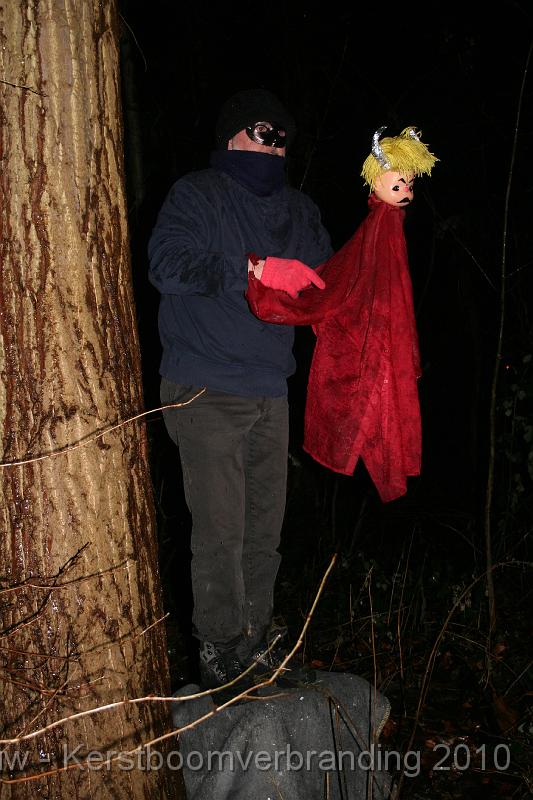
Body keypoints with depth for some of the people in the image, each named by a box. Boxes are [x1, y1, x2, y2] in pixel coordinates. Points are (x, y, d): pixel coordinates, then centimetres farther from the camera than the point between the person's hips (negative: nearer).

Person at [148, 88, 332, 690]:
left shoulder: (299, 211, 17)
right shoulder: (196, 195, -1)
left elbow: (327, 280, 24)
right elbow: (166, 263, -16)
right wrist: (255, 269, -22)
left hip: (270, 392, 6)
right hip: (206, 393, -5)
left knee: (265, 524, 10)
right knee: (220, 529, -4)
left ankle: (255, 638, 26)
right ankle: (218, 649, 13)